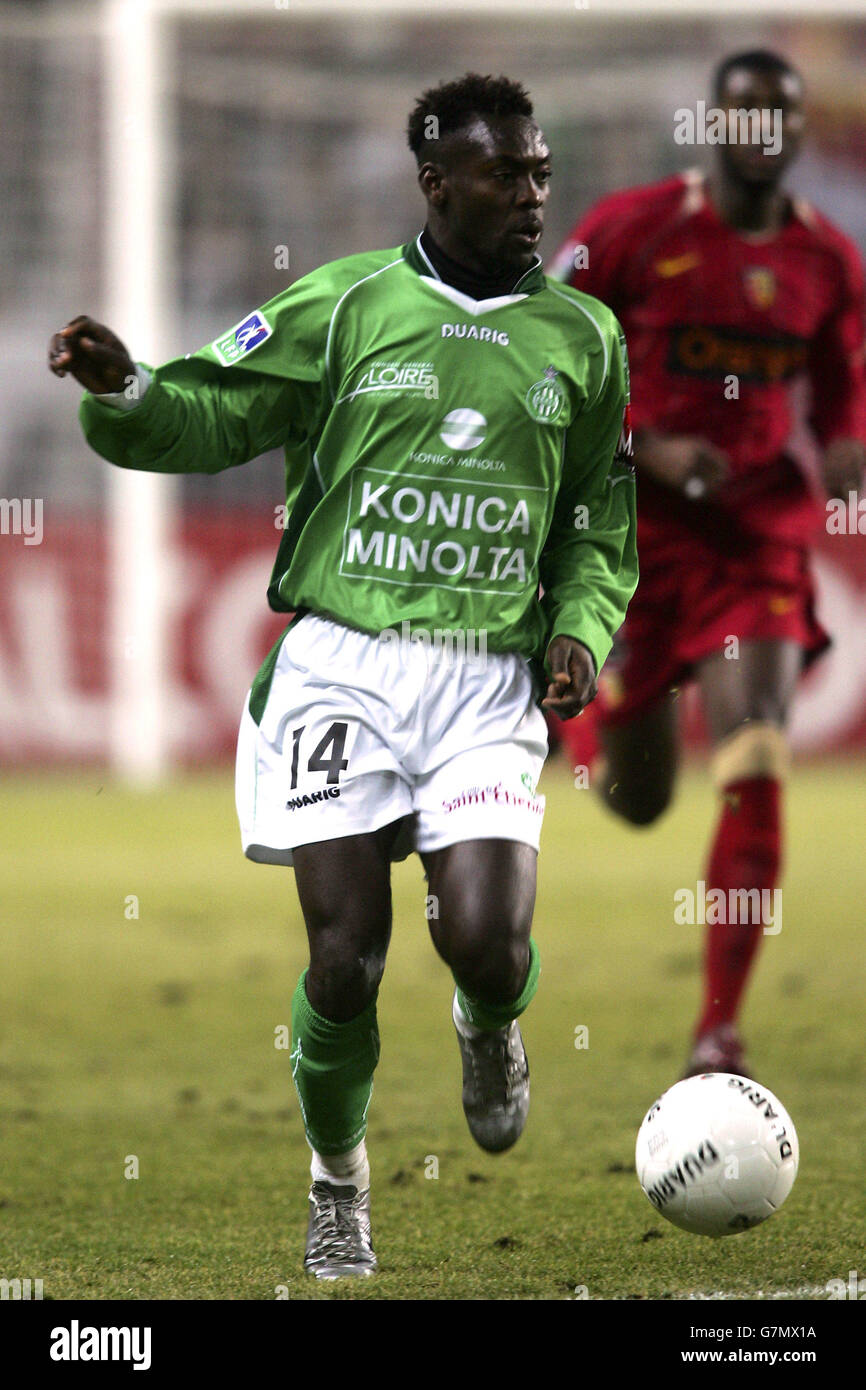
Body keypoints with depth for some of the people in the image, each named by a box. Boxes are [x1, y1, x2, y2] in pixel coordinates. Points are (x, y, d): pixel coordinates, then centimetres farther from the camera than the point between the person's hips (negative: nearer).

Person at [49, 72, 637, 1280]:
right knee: (346, 959, -9)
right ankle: (338, 1182, 18)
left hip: (489, 686, 1)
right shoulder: (345, 307, 3)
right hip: (341, 667, -1)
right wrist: (123, 394, -20)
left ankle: (489, 1026, 22)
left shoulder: (582, 338, 12)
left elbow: (600, 525, 21)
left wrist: (582, 629, 3)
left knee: (487, 950, -17)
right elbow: (208, 414, 2)